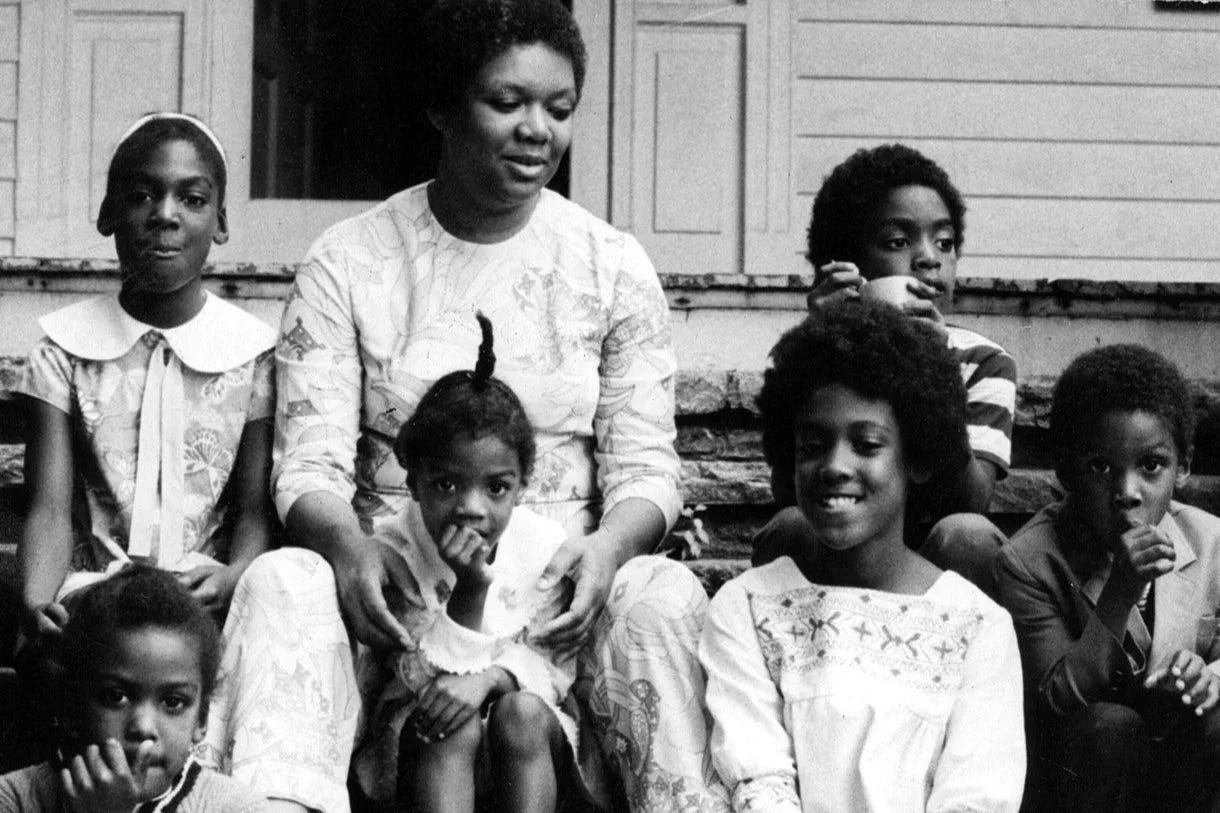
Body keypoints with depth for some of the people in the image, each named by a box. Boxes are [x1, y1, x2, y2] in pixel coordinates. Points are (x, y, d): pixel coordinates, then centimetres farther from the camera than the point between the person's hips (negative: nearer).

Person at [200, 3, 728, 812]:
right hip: (397, 586, 0)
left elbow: (645, 468, 5)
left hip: (558, 589, 1)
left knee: (665, 595, -31)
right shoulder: (346, 264, 5)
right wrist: (350, 546, -25)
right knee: (281, 582, -31)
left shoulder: (614, 266, 9)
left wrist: (610, 544, -19)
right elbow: (310, 467, -1)